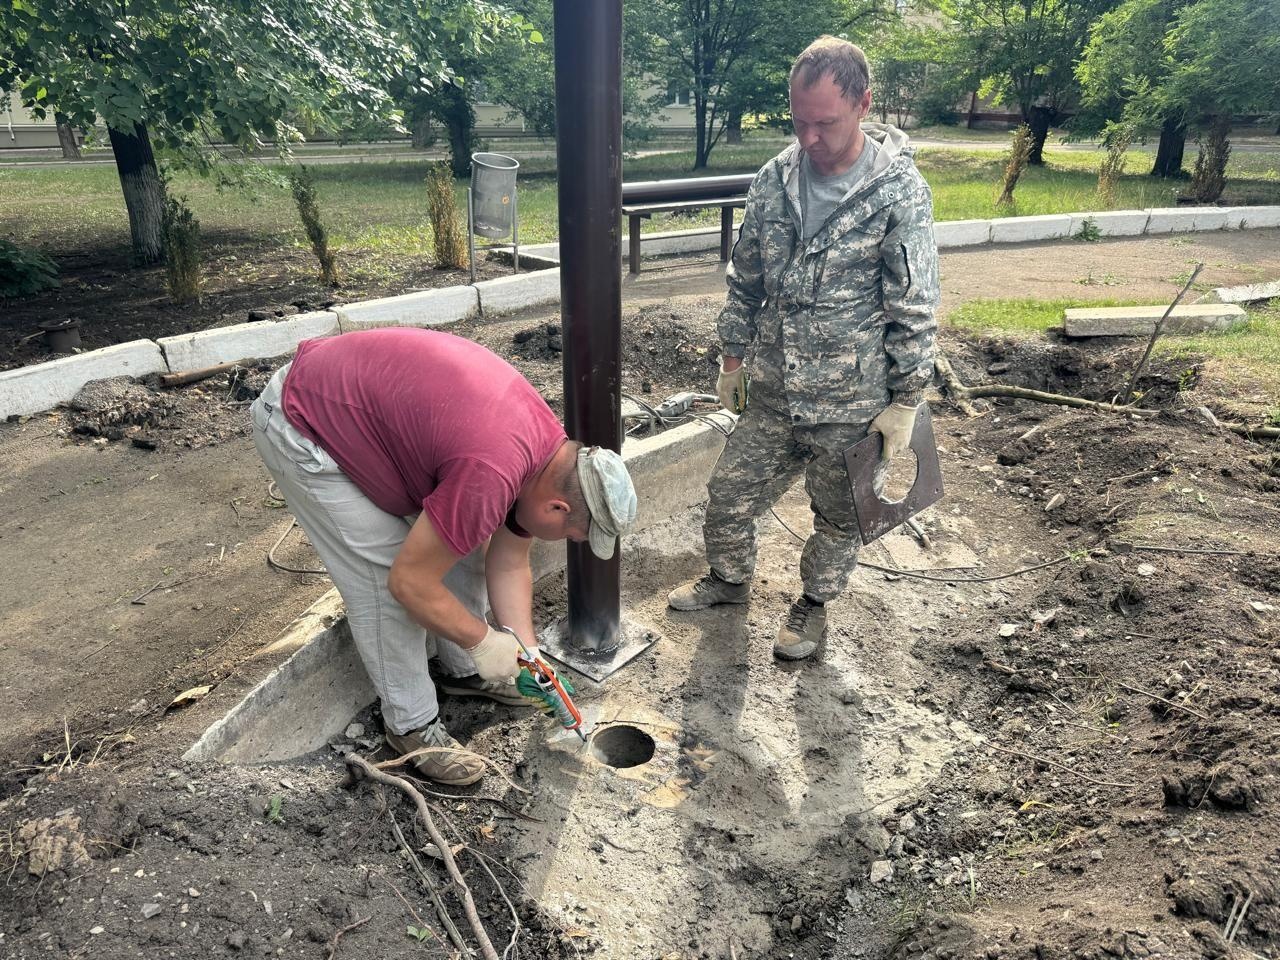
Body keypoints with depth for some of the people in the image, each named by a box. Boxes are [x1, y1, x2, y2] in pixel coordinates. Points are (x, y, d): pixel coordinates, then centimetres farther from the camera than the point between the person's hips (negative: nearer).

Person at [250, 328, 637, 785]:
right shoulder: (491, 475, -34)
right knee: (382, 577, -8)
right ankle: (412, 725, 12)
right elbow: (410, 582, -23)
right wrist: (484, 641, -10)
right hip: (301, 426, -8)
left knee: (459, 539, 9)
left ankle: (463, 670, 29)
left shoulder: (552, 450, -5)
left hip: (361, 397, 9)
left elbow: (509, 564, 6)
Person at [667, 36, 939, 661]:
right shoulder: (774, 179, -1)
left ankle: (814, 605, 39)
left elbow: (915, 310, -11)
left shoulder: (899, 192, -13)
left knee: (838, 517, 14)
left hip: (852, 403, -4)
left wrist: (905, 402, -10)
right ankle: (729, 580, 41)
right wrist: (733, 356, 12)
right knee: (729, 494, 14)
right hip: (772, 393, 4)